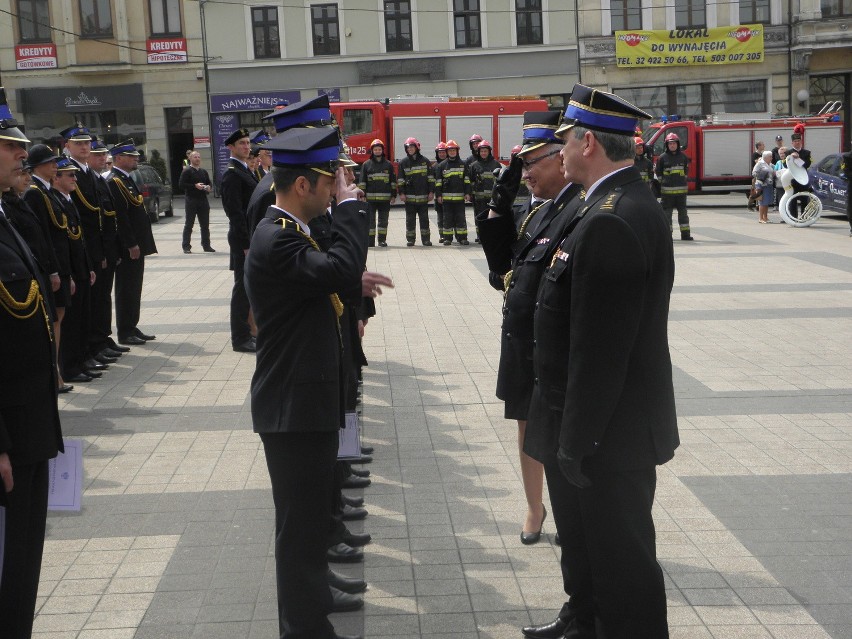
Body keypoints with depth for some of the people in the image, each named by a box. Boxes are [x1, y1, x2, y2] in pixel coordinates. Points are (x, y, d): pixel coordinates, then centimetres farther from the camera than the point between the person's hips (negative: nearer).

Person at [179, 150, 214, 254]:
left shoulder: (204, 171, 17)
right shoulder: (187, 171, -3)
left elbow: (209, 182, 24)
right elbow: (181, 184, -11)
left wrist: (209, 187, 1)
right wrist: (195, 186, -19)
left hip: (203, 200, 6)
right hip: (191, 200, -6)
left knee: (205, 225, 8)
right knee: (189, 224, -2)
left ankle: (206, 245, 15)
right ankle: (186, 246, 1)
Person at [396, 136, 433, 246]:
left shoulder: (425, 161, 6)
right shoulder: (403, 162, 6)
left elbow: (431, 178, 6)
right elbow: (400, 179, 5)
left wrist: (431, 192, 0)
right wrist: (401, 193, -3)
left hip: (423, 196, 0)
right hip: (409, 197, 0)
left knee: (424, 219, 3)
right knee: (410, 219, 3)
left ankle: (425, 239, 8)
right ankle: (410, 239, 9)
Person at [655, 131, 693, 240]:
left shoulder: (683, 156, 8)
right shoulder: (663, 157, -1)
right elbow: (658, 171, 6)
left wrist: (683, 180, 12)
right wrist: (663, 182, 3)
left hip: (681, 189, 2)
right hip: (667, 190, -2)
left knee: (682, 211, 5)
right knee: (667, 212, 1)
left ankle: (685, 233, 9)